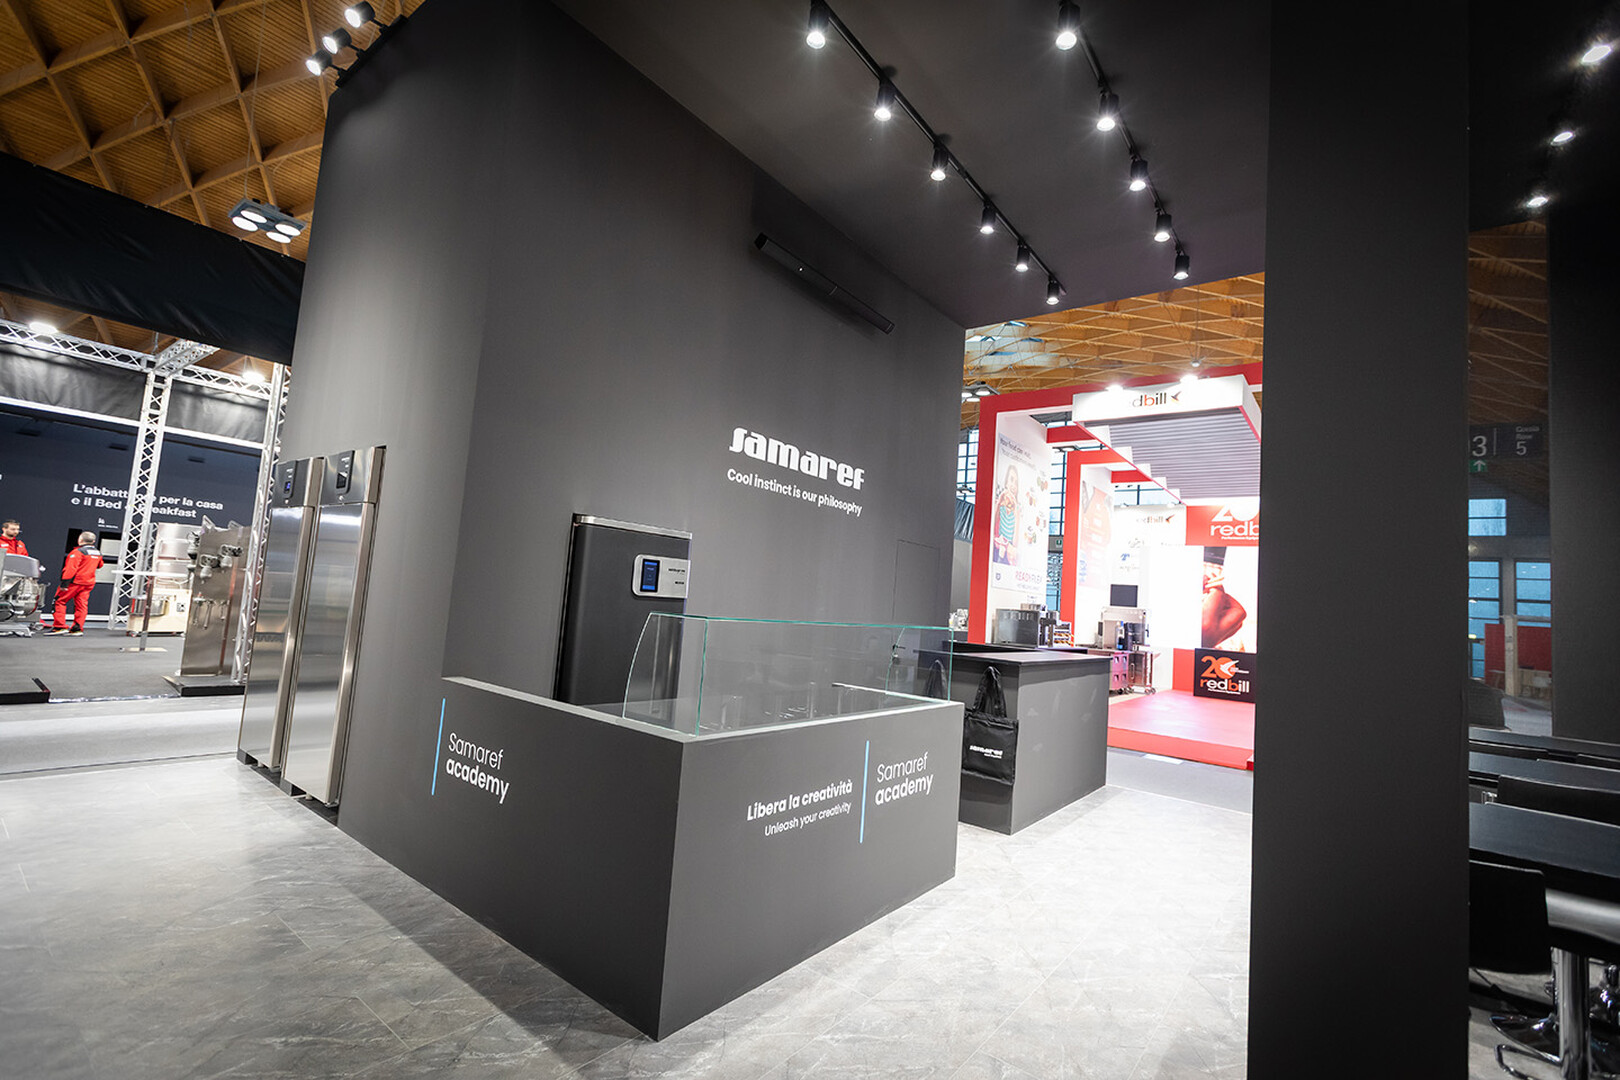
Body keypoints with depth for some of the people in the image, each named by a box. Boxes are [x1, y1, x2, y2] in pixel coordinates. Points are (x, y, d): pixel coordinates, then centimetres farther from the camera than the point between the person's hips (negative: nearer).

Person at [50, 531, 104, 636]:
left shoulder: (78, 552, -13)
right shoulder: (98, 553, 9)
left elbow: (71, 568, -19)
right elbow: (99, 566, 26)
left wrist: (64, 583, -19)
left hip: (75, 582, -7)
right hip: (88, 583, 7)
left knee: (60, 601, 3)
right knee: (81, 605, 6)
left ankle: (60, 626, 0)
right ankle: (78, 628, 4)